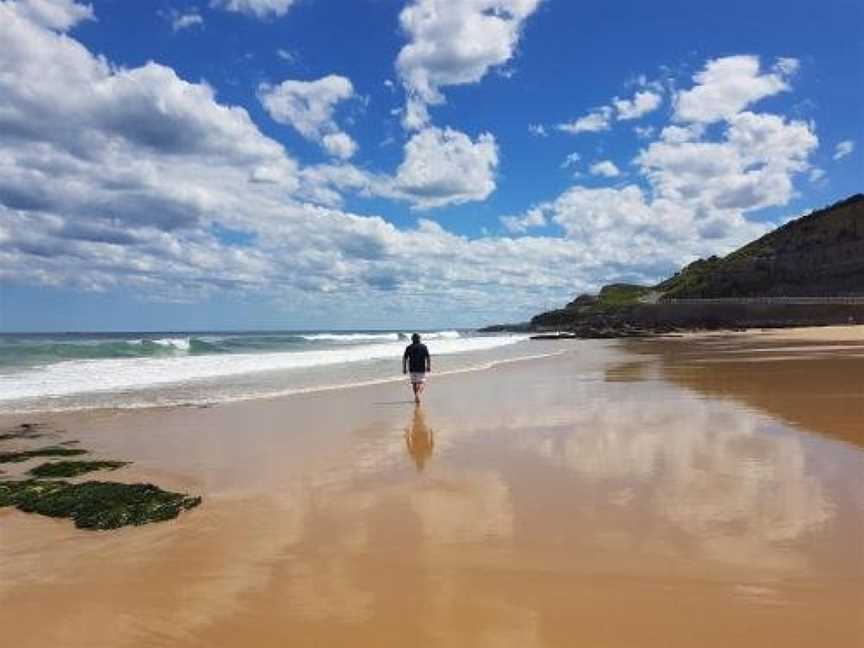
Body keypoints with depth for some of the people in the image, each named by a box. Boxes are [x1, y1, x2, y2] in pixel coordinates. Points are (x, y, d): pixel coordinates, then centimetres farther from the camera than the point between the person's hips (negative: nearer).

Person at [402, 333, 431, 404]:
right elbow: (428, 357, -5)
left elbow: (404, 358, -1)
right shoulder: (424, 347, 0)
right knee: (421, 383, 6)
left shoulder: (409, 347, 3)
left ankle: (416, 397, 20)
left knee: (414, 382, 16)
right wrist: (429, 366, 3)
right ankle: (418, 394, -19)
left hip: (412, 368, 1)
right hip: (421, 368, -1)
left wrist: (404, 368, 4)